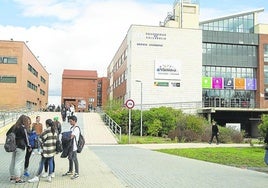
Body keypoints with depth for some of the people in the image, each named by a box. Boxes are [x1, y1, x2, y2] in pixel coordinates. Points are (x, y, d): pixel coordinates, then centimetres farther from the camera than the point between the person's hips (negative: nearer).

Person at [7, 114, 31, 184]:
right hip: (20, 147, -8)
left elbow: (7, 133, 14)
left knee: (13, 161, 16)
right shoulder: (22, 127, -15)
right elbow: (25, 137, -13)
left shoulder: (14, 126, 7)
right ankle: (17, 179, 0)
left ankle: (12, 177, 27)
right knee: (19, 162, -3)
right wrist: (28, 146, -2)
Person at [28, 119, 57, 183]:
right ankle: (49, 177, 12)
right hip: (53, 150, 6)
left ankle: (37, 177, 5)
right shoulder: (54, 131, 7)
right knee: (50, 163, 9)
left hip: (47, 150, -6)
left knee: (41, 163, 0)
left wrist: (42, 144, 7)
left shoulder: (47, 130, -12)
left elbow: (41, 138, -9)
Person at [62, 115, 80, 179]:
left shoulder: (76, 128, -18)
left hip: (74, 146, -9)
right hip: (70, 146, 9)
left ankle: (77, 173, 6)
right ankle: (70, 171, 31)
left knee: (75, 159, -2)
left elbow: (71, 137, -24)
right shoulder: (72, 127, 13)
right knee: (70, 158, 18)